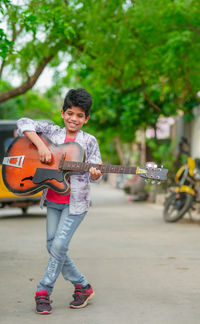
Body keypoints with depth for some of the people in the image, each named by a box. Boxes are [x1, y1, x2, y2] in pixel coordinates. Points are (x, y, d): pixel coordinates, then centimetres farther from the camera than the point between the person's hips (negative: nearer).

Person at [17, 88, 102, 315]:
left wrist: (95, 174, -29)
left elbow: (94, 171, -4)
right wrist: (40, 145, -21)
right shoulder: (52, 132, 2)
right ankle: (82, 286, 21)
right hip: (52, 200, 4)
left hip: (75, 202, -4)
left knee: (59, 245, -12)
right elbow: (23, 123, -7)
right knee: (52, 246, 6)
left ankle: (43, 292, 4)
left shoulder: (89, 141, -2)